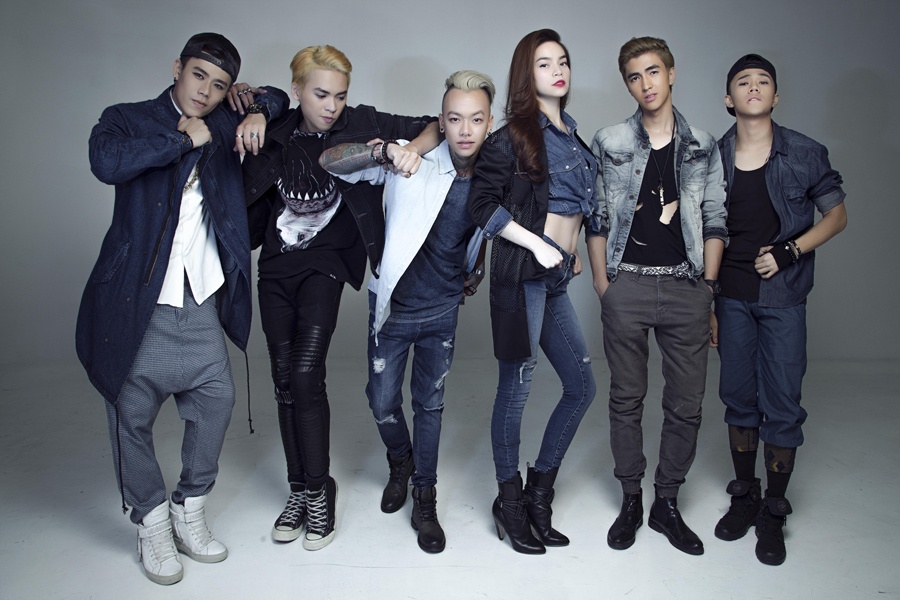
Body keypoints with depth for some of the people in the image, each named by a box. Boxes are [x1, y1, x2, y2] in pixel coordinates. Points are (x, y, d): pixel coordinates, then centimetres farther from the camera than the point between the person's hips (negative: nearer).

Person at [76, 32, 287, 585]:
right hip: (139, 302, -3)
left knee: (217, 398, 6)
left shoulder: (225, 127, 11)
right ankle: (152, 523, 25)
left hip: (201, 301, 4)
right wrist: (182, 138, -14)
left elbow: (277, 99, 24)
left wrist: (259, 112, 1)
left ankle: (189, 511, 26)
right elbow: (107, 162, -21)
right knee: (133, 414, 5)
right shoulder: (128, 120, 0)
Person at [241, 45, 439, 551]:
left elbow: (434, 127, -7)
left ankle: (319, 490, 4)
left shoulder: (360, 124, -7)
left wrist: (412, 148, -28)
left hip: (324, 264, -4)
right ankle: (299, 489, 19)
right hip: (277, 266, 4)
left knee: (306, 375, -14)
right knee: (284, 378, 5)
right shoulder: (277, 134, 1)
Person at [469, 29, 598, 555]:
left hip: (556, 278, 8)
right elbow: (483, 203, -12)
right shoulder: (515, 136, -4)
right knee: (517, 386, 0)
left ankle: (539, 491, 23)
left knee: (582, 386, 9)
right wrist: (538, 244, -14)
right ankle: (510, 500, 17)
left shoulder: (573, 135, 17)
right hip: (523, 273, -8)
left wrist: (573, 249, 16)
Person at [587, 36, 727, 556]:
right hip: (628, 284, -1)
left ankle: (667, 503, 22)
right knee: (627, 398, 7)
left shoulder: (703, 146, 9)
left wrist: (708, 288, 2)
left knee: (687, 403, 5)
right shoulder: (610, 143, 4)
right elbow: (597, 216, 5)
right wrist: (602, 282, 0)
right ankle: (631, 500, 22)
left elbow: (715, 221, 8)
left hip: (686, 285, 2)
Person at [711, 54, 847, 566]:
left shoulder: (806, 153, 0)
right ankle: (744, 495, 26)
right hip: (731, 296, 2)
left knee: (782, 405, 0)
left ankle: (774, 511, 15)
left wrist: (790, 251, -10)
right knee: (739, 399, 10)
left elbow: (837, 215, 6)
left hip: (783, 297, -1)